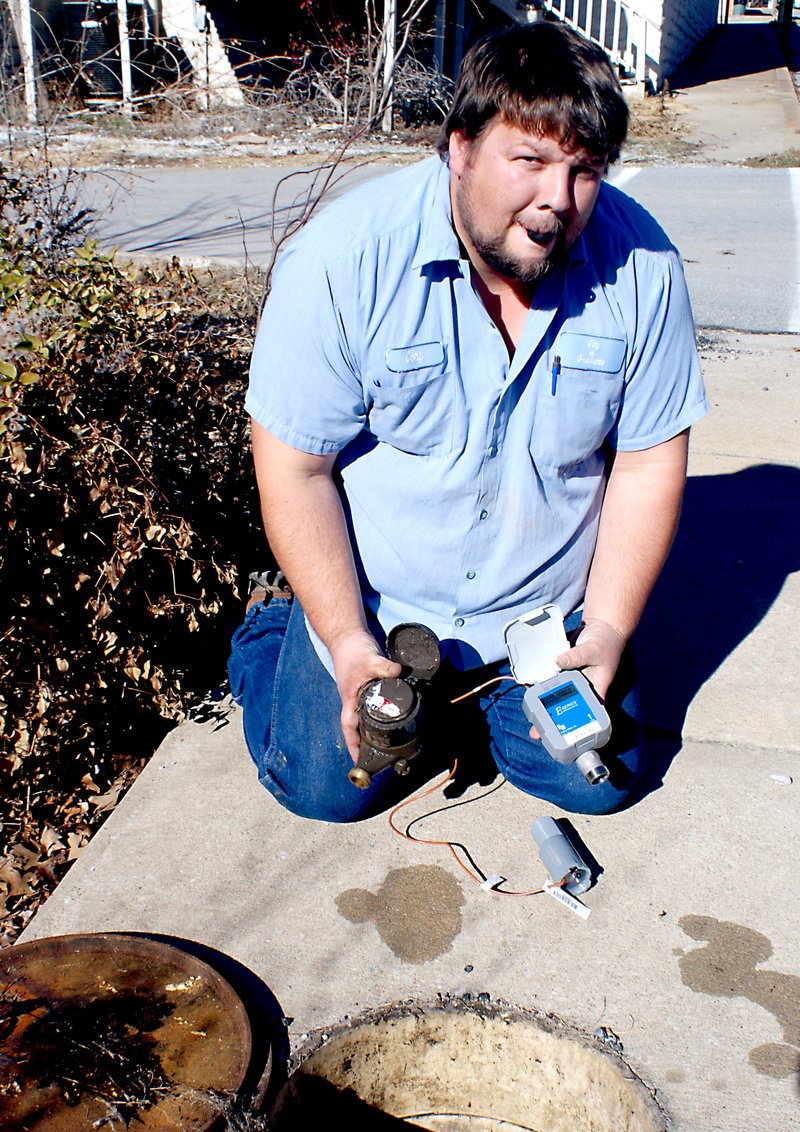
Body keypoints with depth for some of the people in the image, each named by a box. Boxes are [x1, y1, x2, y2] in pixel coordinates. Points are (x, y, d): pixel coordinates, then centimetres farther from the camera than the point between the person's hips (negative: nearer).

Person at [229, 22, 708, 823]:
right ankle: (267, 637, 30)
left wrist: (607, 629, -12)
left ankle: (464, 695, 31)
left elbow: (649, 463, -7)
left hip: (551, 609, 3)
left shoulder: (640, 265, -15)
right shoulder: (342, 260, -22)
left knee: (599, 783, 4)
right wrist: (347, 642, -21)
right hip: (373, 603, -2)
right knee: (326, 789, 1)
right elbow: (296, 470, -17)